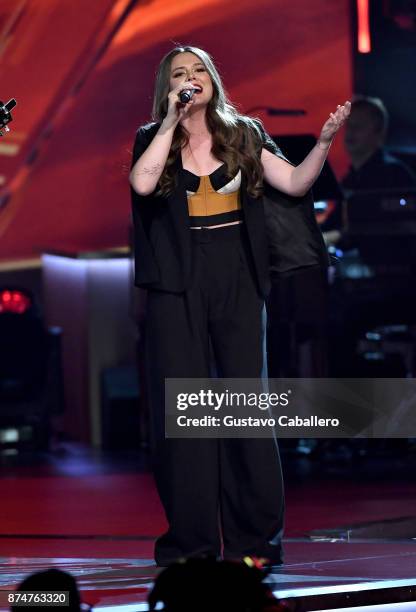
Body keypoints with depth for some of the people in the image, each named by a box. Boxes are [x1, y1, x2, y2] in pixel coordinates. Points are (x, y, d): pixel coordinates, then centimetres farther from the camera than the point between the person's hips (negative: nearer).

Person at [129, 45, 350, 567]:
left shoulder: (243, 134, 9)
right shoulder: (153, 138, 5)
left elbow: (295, 183, 2)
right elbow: (142, 184, -15)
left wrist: (324, 141, -13)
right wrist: (172, 119, -12)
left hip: (236, 281, 1)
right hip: (177, 285, -1)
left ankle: (253, 538, 4)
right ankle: (190, 538, 2)